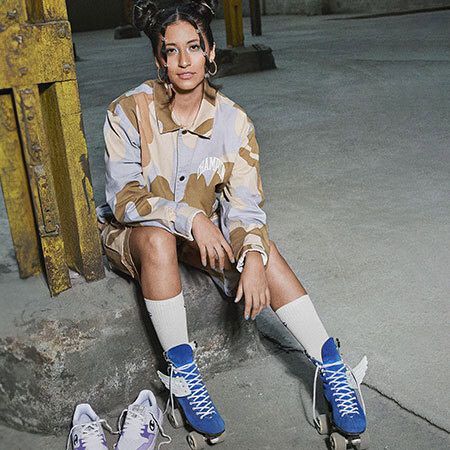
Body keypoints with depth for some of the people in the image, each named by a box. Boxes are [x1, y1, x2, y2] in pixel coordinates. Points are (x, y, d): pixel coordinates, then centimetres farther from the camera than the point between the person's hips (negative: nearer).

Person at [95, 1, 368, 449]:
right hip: (130, 233, -2)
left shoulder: (232, 119, -9)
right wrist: (191, 219, -33)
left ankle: (331, 367, -23)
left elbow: (244, 202, -16)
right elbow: (123, 196, -20)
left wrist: (253, 259, -35)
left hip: (201, 231, 2)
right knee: (159, 238, -36)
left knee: (256, 240, -27)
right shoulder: (129, 111, -15)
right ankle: (182, 376, -24)